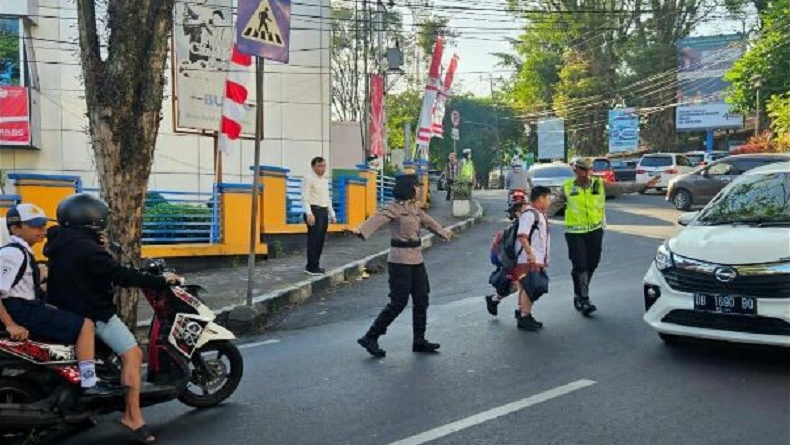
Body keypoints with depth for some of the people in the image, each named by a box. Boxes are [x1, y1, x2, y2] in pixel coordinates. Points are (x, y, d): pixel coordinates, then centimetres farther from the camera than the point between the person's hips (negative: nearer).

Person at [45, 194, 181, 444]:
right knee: (132, 354, -17)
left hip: (68, 309, 11)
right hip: (94, 313, -11)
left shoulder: (61, 244, 9)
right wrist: (161, 281, -22)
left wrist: (100, 249, 8)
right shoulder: (86, 248, -21)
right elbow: (121, 275, -26)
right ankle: (133, 417, -23)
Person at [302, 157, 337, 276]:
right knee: (313, 240, -7)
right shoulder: (309, 179, -7)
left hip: (324, 212, 8)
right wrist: (309, 214, -24)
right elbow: (305, 198, -15)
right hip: (314, 211, -8)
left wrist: (332, 213, 21)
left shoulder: (325, 180, 19)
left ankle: (315, 266, 20)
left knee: (321, 240, 11)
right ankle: (312, 268, -1)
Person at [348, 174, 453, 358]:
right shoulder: (394, 208, -13)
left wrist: (444, 233, 46)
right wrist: (360, 230, -49)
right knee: (398, 302, -7)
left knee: (421, 300, 10)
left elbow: (428, 222, 30)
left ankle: (419, 340, 22)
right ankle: (370, 338, 4)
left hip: (416, 260, 8)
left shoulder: (415, 208, 13)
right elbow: (377, 219, -30)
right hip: (400, 260, -8)